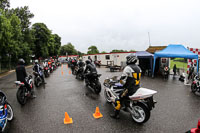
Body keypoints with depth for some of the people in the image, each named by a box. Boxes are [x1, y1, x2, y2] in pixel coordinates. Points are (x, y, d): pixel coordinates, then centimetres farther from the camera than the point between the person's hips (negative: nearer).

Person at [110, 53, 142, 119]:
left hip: (129, 89, -8)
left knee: (119, 99, 1)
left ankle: (116, 114, 7)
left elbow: (122, 80, -20)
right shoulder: (138, 68, 8)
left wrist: (123, 83, 2)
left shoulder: (128, 68, -18)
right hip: (137, 88, 9)